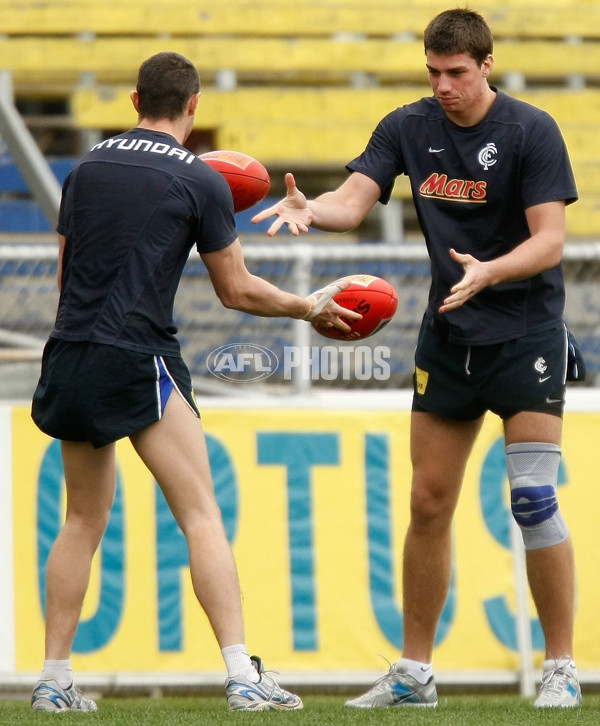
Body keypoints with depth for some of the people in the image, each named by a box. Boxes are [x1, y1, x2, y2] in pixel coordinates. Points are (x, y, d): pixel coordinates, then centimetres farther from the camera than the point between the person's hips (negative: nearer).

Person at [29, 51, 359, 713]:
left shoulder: (85, 170, 11)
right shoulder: (201, 182, -2)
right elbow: (237, 291, 3)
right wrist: (310, 307, 18)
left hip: (69, 359, 5)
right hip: (138, 361, -5)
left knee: (83, 521, 16)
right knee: (202, 515, -6)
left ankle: (54, 681, 14)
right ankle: (242, 676, -16)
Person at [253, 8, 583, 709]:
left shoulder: (531, 131, -11)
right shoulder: (408, 128, 1)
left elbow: (549, 240, -16)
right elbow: (353, 199, -8)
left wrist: (488, 273, -34)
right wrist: (308, 208, -31)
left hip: (525, 333, -5)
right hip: (447, 336, 5)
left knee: (534, 499, -12)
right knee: (428, 505, 6)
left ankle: (561, 670, -3)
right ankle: (413, 672, 14)